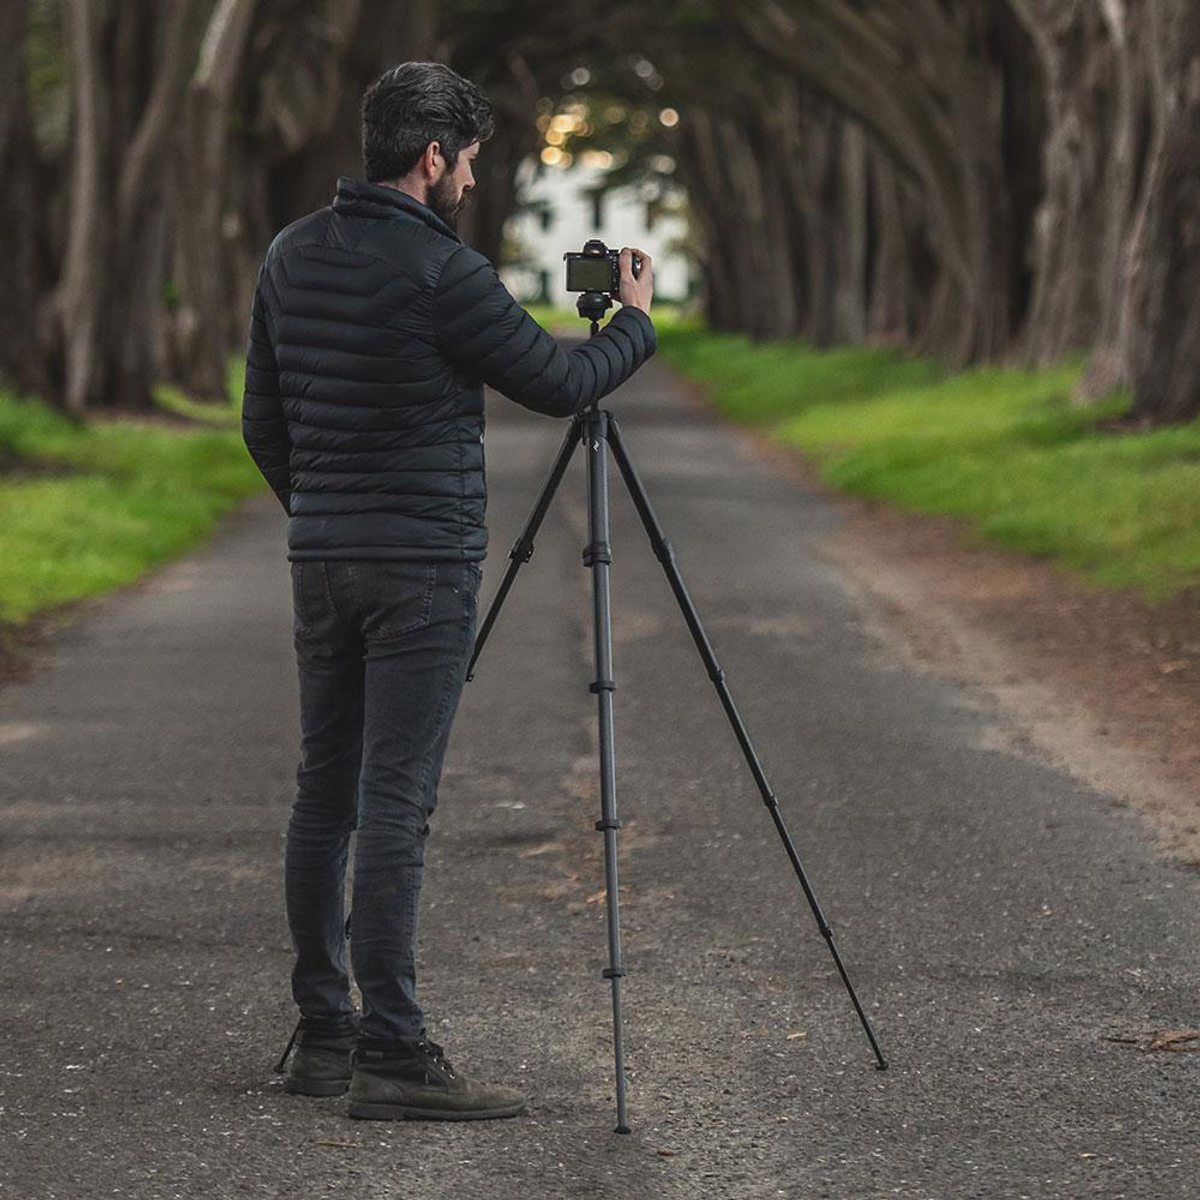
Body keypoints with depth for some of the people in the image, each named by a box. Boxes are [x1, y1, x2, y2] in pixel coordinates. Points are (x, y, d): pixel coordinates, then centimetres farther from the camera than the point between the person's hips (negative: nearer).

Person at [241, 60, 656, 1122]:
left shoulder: (290, 256, 8)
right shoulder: (441, 272, -15)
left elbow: (263, 420, 14)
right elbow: (558, 385, -6)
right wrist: (637, 321, 13)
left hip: (319, 558, 8)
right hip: (421, 569, -8)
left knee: (325, 795, 11)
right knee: (395, 805, -9)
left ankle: (324, 1035, 15)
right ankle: (391, 1055, -10)